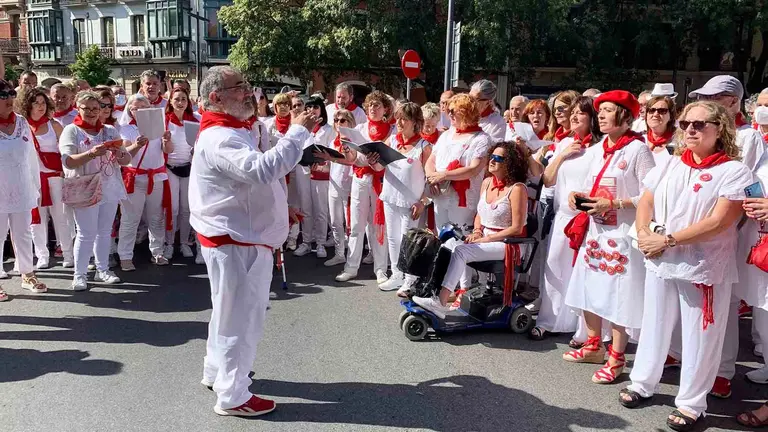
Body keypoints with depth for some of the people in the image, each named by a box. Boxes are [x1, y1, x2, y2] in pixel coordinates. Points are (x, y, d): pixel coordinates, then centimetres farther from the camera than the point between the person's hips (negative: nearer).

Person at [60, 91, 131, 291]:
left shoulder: (110, 130, 11)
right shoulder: (71, 130, -1)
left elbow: (127, 160, 10)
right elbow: (68, 161, -13)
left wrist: (119, 154, -13)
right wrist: (92, 153, -27)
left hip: (110, 189, 5)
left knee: (105, 231, 11)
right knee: (86, 234, -4)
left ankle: (102, 270, 22)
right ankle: (79, 275, 6)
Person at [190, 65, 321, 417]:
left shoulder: (230, 132, 15)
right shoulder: (219, 138, -22)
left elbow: (259, 170, 18)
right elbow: (263, 170, -37)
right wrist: (298, 131, -30)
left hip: (240, 237, 11)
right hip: (235, 242, -11)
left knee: (231, 312, 24)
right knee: (240, 315, 0)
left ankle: (217, 372, 41)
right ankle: (233, 396, 14)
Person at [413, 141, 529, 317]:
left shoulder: (517, 189, -13)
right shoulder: (487, 183, 9)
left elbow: (516, 228, -15)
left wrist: (485, 239, -16)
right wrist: (476, 232, -2)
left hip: (504, 243, -7)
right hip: (483, 239, 7)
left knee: (460, 251, -27)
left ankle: (440, 303, -31)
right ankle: (437, 294, -19)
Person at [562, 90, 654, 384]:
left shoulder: (638, 150, -10)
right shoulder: (595, 151, 11)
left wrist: (613, 204, -20)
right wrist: (577, 195, 0)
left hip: (622, 232, -7)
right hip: (592, 229, 7)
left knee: (619, 294, -2)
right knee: (588, 287, 13)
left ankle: (616, 358, 12)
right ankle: (593, 346, 30)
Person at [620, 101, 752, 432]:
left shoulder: (734, 171, -8)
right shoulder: (669, 166, 9)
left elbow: (719, 221, -17)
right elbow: (645, 202, 13)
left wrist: (668, 240, -17)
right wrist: (643, 235, -6)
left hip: (704, 267, -5)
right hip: (660, 262, 5)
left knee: (699, 337, 5)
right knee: (654, 325, 15)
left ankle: (691, 403, 20)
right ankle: (642, 384, 32)